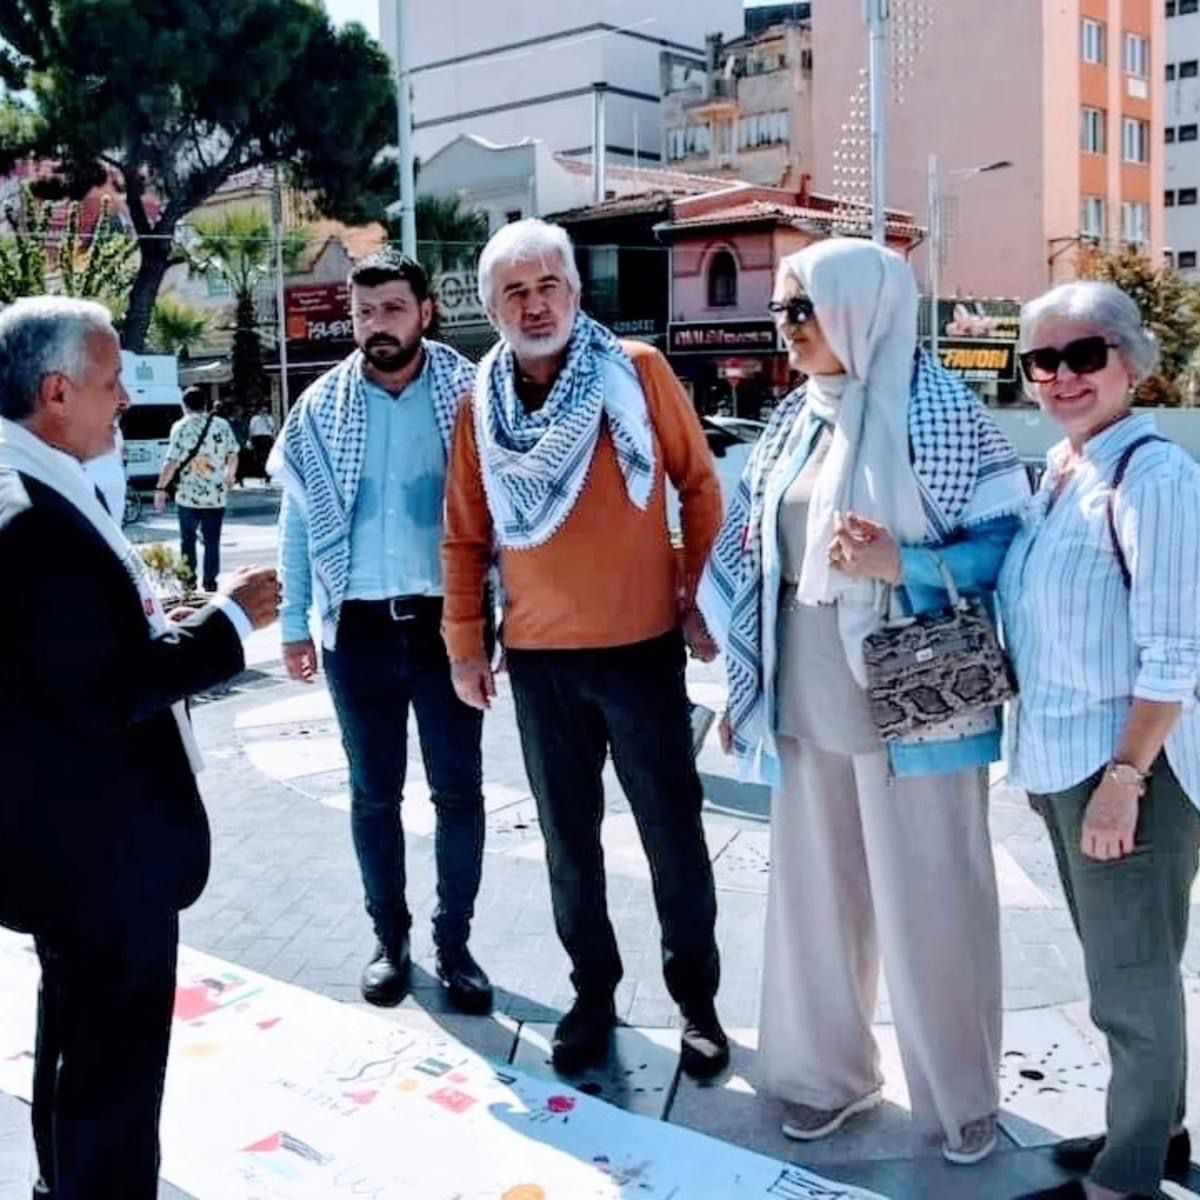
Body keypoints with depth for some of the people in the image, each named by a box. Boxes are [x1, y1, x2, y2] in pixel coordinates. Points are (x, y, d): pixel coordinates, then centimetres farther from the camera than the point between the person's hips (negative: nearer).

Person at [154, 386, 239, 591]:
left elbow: (171, 461, -12)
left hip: (188, 495, -2)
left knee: (188, 540, 13)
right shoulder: (222, 425, 2)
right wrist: (230, 477, 26)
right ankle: (210, 583, 7)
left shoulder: (181, 427, -6)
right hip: (216, 495, 2)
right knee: (212, 541, 8)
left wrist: (160, 488, -5)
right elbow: (233, 456, 8)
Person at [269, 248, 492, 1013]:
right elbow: (298, 521, 7)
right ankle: (390, 938, 27)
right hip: (359, 626, 2)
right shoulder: (323, 408, 3)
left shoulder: (468, 395, -3)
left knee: (459, 790, 6)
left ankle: (454, 942, 22)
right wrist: (294, 625, 6)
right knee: (375, 792, 11)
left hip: (447, 619, -1)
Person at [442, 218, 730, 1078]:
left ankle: (697, 998, 25)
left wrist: (703, 593, -1)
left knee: (672, 829, 8)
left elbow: (700, 484, 1)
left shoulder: (637, 370, -6)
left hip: (642, 645, -2)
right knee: (569, 836, 13)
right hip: (539, 655, 3)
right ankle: (593, 992, 31)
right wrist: (465, 643, 6)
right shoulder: (481, 402, 2)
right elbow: (466, 535, 7)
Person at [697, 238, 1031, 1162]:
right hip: (808, 706, 6)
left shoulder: (937, 412, -11)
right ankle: (829, 1069, 34)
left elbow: (1009, 545, -10)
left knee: (929, 904, 6)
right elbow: (755, 558, 12)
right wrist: (746, 687, 12)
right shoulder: (796, 418, 7)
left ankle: (963, 1094, 28)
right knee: (816, 893, 15)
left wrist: (900, 565, -25)